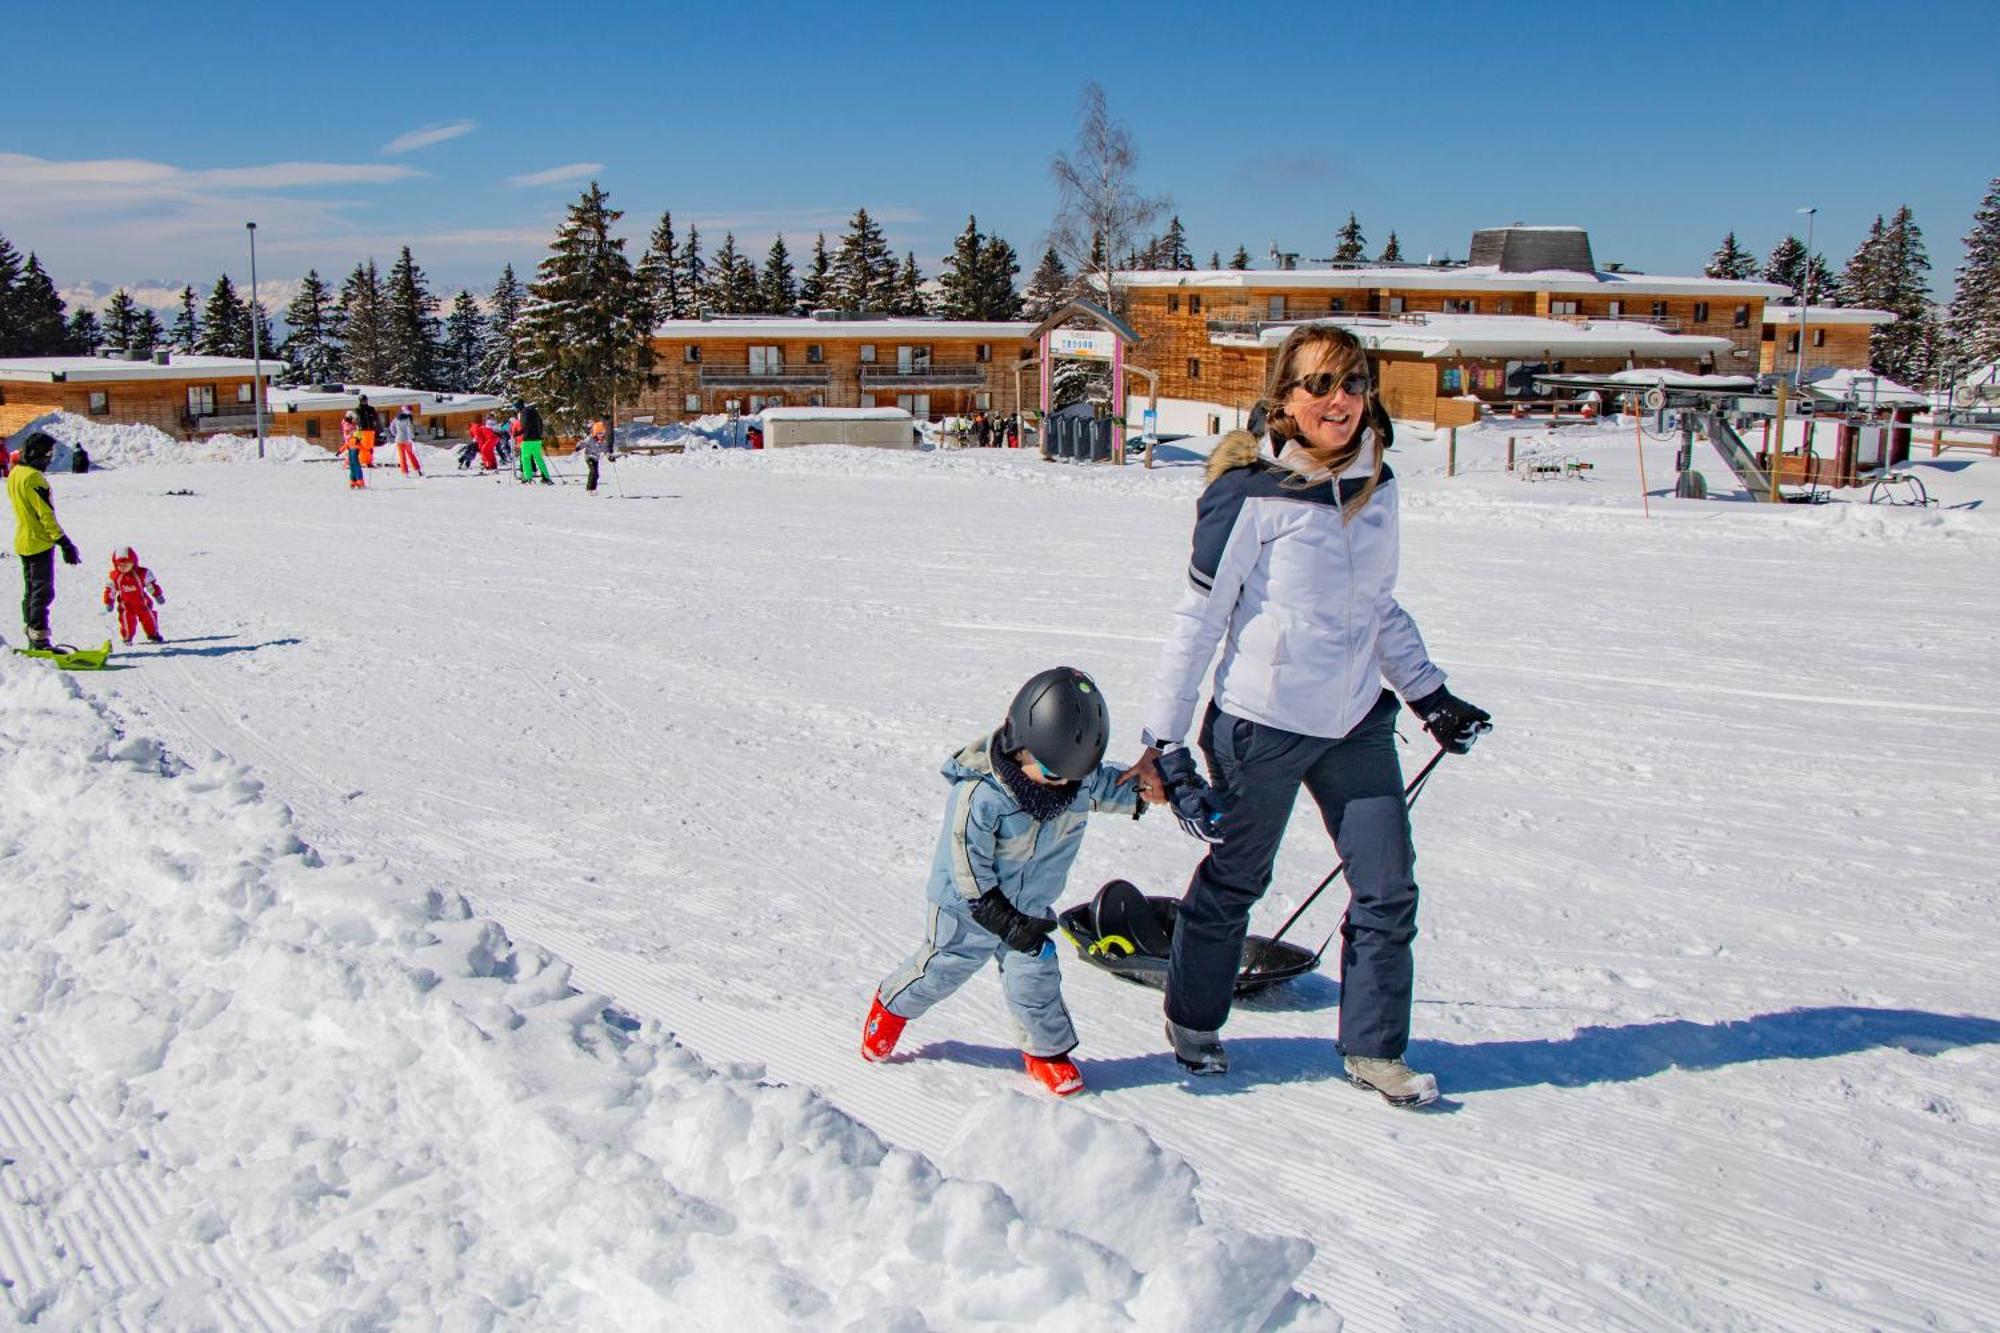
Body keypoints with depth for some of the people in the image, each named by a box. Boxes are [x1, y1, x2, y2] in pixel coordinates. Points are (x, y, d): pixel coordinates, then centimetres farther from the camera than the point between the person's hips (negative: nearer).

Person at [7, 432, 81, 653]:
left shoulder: (14, 473, 9)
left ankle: (32, 639, 21)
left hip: (22, 541, 9)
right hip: (39, 542, -9)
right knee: (43, 592, -6)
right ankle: (39, 641, -7)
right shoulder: (33, 477, -20)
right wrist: (65, 544, -20)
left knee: (31, 590, 15)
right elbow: (46, 515, -22)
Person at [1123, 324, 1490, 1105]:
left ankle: (1373, 1049, 24)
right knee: (1234, 879, 12)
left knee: (1388, 890, 7)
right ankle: (1193, 1018, 35)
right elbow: (1199, 617, -11)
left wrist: (1428, 695, 20)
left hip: (1358, 720, 6)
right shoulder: (1252, 493, -14)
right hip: (1264, 721, -5)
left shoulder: (1376, 485, 5)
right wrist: (1164, 739, -12)